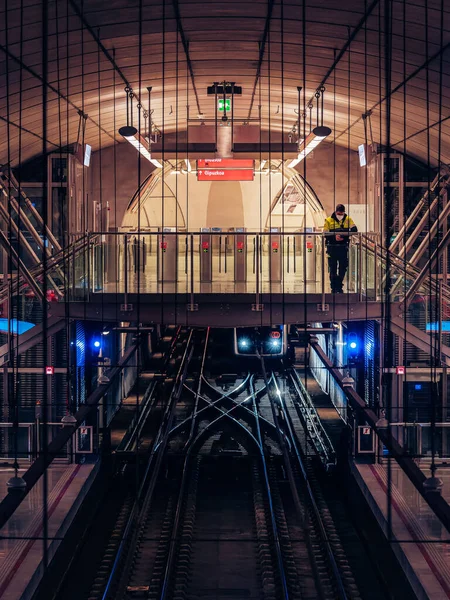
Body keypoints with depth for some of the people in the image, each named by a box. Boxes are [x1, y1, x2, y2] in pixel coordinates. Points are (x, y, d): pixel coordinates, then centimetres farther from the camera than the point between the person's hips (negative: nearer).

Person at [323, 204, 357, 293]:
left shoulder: (348, 219, 5)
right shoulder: (329, 220, -1)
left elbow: (354, 229, -9)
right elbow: (325, 234, -6)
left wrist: (344, 233, -27)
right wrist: (334, 237, -24)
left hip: (343, 247, 2)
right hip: (332, 248, -2)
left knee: (343, 267, 6)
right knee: (333, 269, 2)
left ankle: (339, 286, 20)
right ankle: (334, 287, 10)